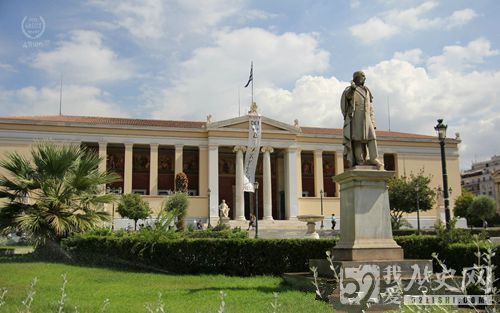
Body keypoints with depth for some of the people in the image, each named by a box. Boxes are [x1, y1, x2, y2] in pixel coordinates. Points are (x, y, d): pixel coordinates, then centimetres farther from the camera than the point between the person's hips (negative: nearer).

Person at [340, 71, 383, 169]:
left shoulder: (367, 91, 23)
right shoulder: (350, 90, 5)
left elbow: (370, 108, 22)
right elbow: (347, 95, -21)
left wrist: (373, 123, 14)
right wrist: (352, 88, -43)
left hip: (366, 119, 5)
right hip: (355, 119, -5)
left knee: (371, 137, -8)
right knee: (357, 139, -9)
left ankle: (374, 159, -12)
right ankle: (359, 161, -9)